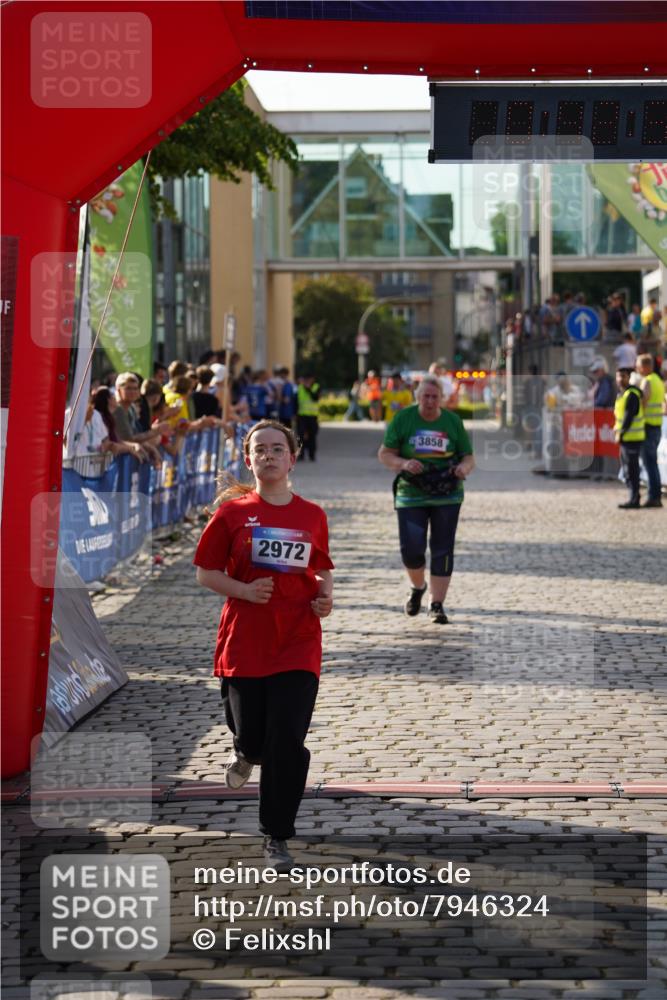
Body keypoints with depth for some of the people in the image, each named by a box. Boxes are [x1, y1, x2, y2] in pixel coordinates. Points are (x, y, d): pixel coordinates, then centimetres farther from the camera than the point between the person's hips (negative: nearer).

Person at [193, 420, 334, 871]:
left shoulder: (313, 516, 5)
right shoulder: (233, 512, -1)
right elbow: (206, 572, 2)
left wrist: (325, 597, -3)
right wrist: (244, 590, -14)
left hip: (298, 645, 1)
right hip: (244, 643, -1)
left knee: (288, 743, -6)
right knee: (252, 735, 4)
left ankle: (277, 837, 7)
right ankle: (247, 752, 44)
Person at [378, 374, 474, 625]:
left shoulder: (453, 421, 3)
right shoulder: (403, 419, -1)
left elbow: (468, 457, 8)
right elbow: (384, 454, 1)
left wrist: (464, 467, -16)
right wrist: (403, 464, -19)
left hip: (447, 497, 1)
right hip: (410, 495, -1)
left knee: (442, 550, -1)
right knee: (411, 549, -6)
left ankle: (437, 604, 6)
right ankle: (418, 587, 26)